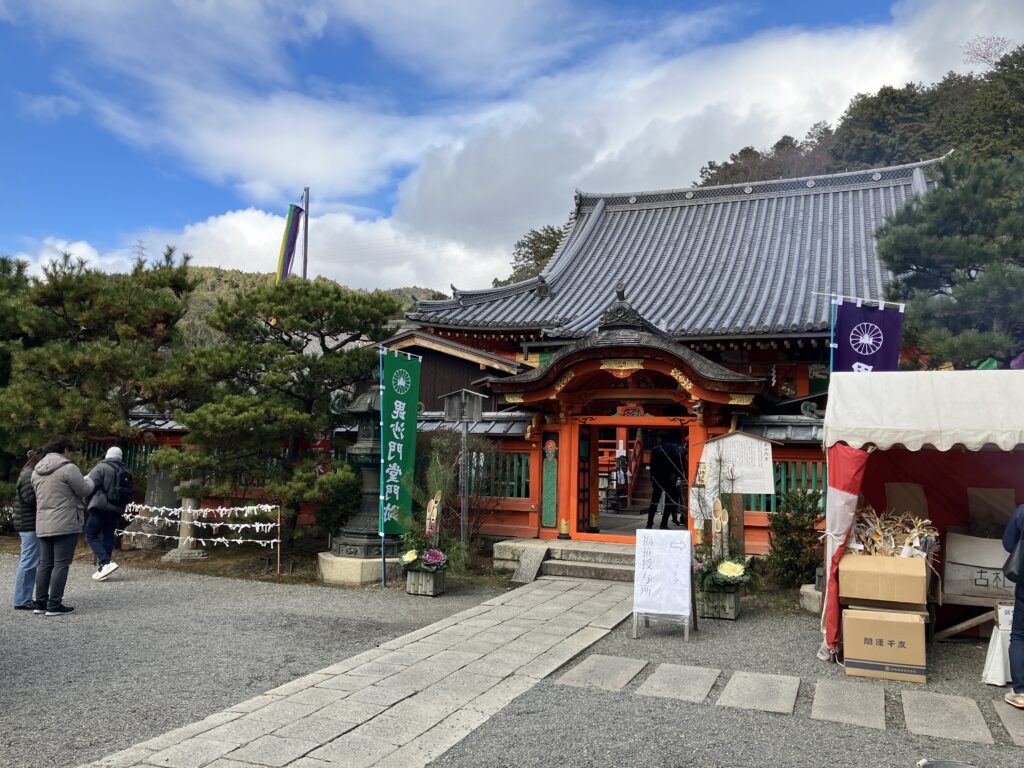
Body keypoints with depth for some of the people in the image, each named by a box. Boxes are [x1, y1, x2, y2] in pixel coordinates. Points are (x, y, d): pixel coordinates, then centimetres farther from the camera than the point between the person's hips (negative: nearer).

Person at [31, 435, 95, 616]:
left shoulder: (36, 470, 12)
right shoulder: (68, 468, -13)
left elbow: (41, 493, 18)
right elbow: (84, 490, -10)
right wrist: (90, 481, 12)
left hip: (43, 525, 8)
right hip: (65, 524, -8)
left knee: (45, 563, 14)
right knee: (61, 564, -3)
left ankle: (41, 602, 17)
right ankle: (54, 605, -2)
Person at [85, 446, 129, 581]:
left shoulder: (101, 467, -6)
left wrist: (88, 503, 7)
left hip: (100, 508, -6)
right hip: (116, 510, 6)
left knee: (91, 536, 0)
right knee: (108, 538, 9)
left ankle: (106, 562, -15)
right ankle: (103, 569, 10)